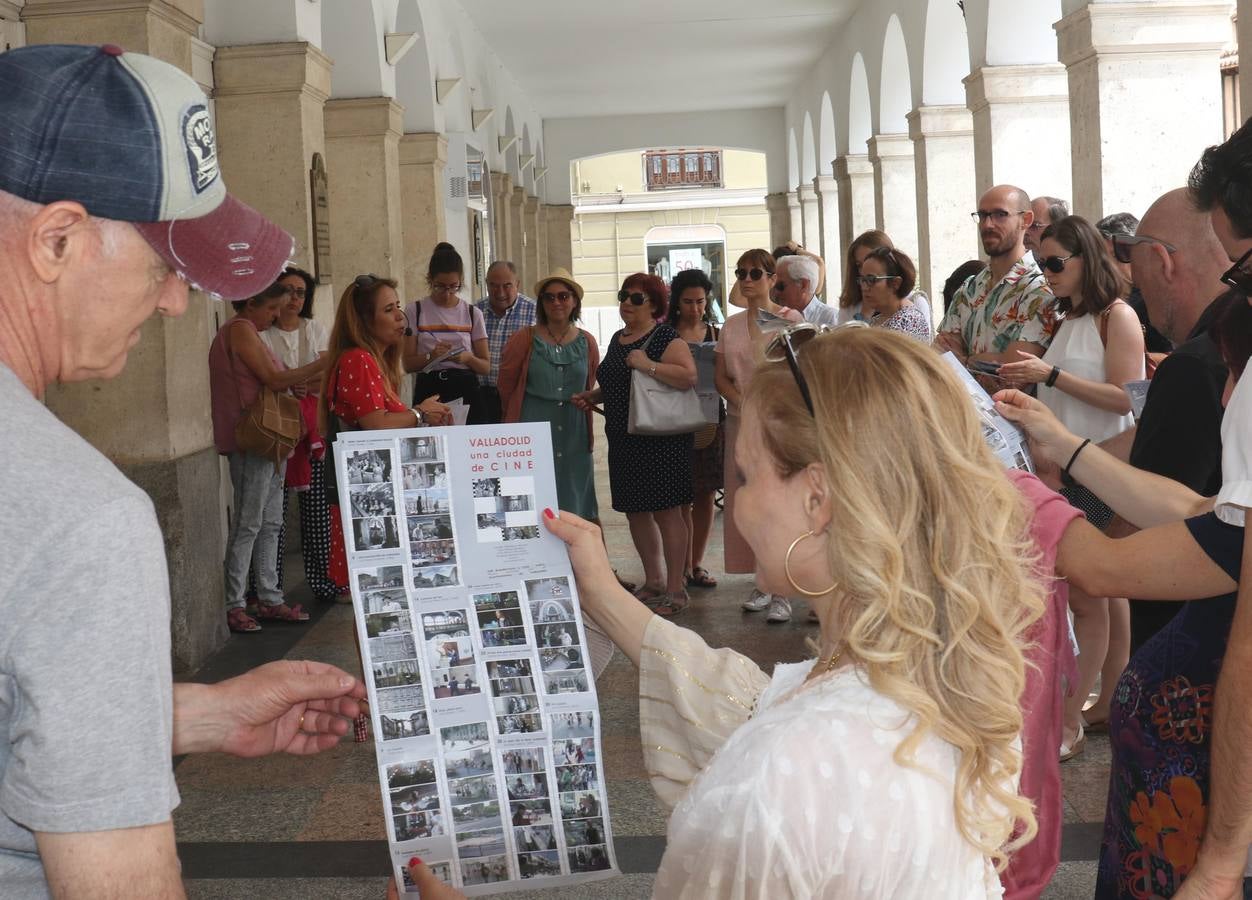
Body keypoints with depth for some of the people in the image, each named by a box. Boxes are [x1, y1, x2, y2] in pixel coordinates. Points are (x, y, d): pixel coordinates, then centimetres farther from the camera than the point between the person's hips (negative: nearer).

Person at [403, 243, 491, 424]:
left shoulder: (473, 314, 8)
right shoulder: (414, 311, 4)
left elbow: (486, 367, 7)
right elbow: (408, 364, 2)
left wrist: (468, 358, -13)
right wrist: (430, 356, -17)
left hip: (466, 391, 1)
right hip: (429, 391, -1)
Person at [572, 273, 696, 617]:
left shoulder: (664, 337, -9)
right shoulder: (618, 339, 16)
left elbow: (689, 375, -22)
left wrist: (648, 364, -25)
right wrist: (592, 396, 13)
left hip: (660, 441, -8)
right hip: (624, 440, 8)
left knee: (665, 511, -4)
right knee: (635, 511, 12)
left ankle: (675, 589, 2)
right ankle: (653, 582, 24)